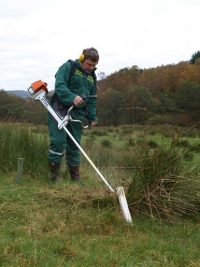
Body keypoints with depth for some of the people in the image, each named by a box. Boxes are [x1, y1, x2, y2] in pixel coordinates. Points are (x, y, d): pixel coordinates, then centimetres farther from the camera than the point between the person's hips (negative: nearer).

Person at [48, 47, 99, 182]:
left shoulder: (92, 76, 17)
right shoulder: (68, 67, -4)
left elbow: (92, 98, 20)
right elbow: (59, 85, -16)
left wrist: (92, 117, 13)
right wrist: (72, 98, -31)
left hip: (78, 113, 6)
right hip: (60, 109, -6)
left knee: (74, 144, 9)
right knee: (58, 140, -13)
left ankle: (75, 175, 18)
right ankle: (54, 173, -1)